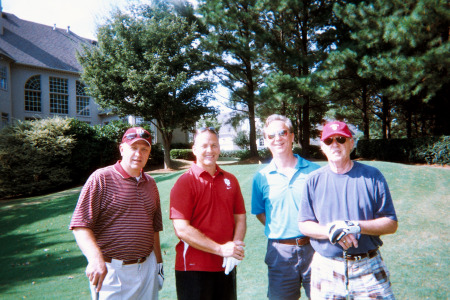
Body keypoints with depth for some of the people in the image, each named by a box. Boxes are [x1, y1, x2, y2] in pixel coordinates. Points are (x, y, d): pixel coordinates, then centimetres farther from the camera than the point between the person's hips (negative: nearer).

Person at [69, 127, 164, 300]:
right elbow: (80, 226, -15)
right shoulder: (101, 178, -8)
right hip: (111, 271, -5)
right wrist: (95, 258, -28)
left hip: (147, 268, 5)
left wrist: (158, 261, 18)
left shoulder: (150, 183, 10)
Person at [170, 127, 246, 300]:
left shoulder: (230, 180, 6)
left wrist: (235, 248, -11)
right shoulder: (184, 182, -10)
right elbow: (182, 229, -17)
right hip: (193, 268, -4)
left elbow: (240, 219, 7)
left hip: (227, 266, 5)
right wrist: (220, 249, -19)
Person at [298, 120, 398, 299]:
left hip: (368, 267, 0)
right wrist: (330, 230, -17)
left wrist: (357, 226, -17)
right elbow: (304, 225, 1)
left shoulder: (372, 176, 0)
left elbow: (391, 224, -2)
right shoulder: (314, 180, 2)